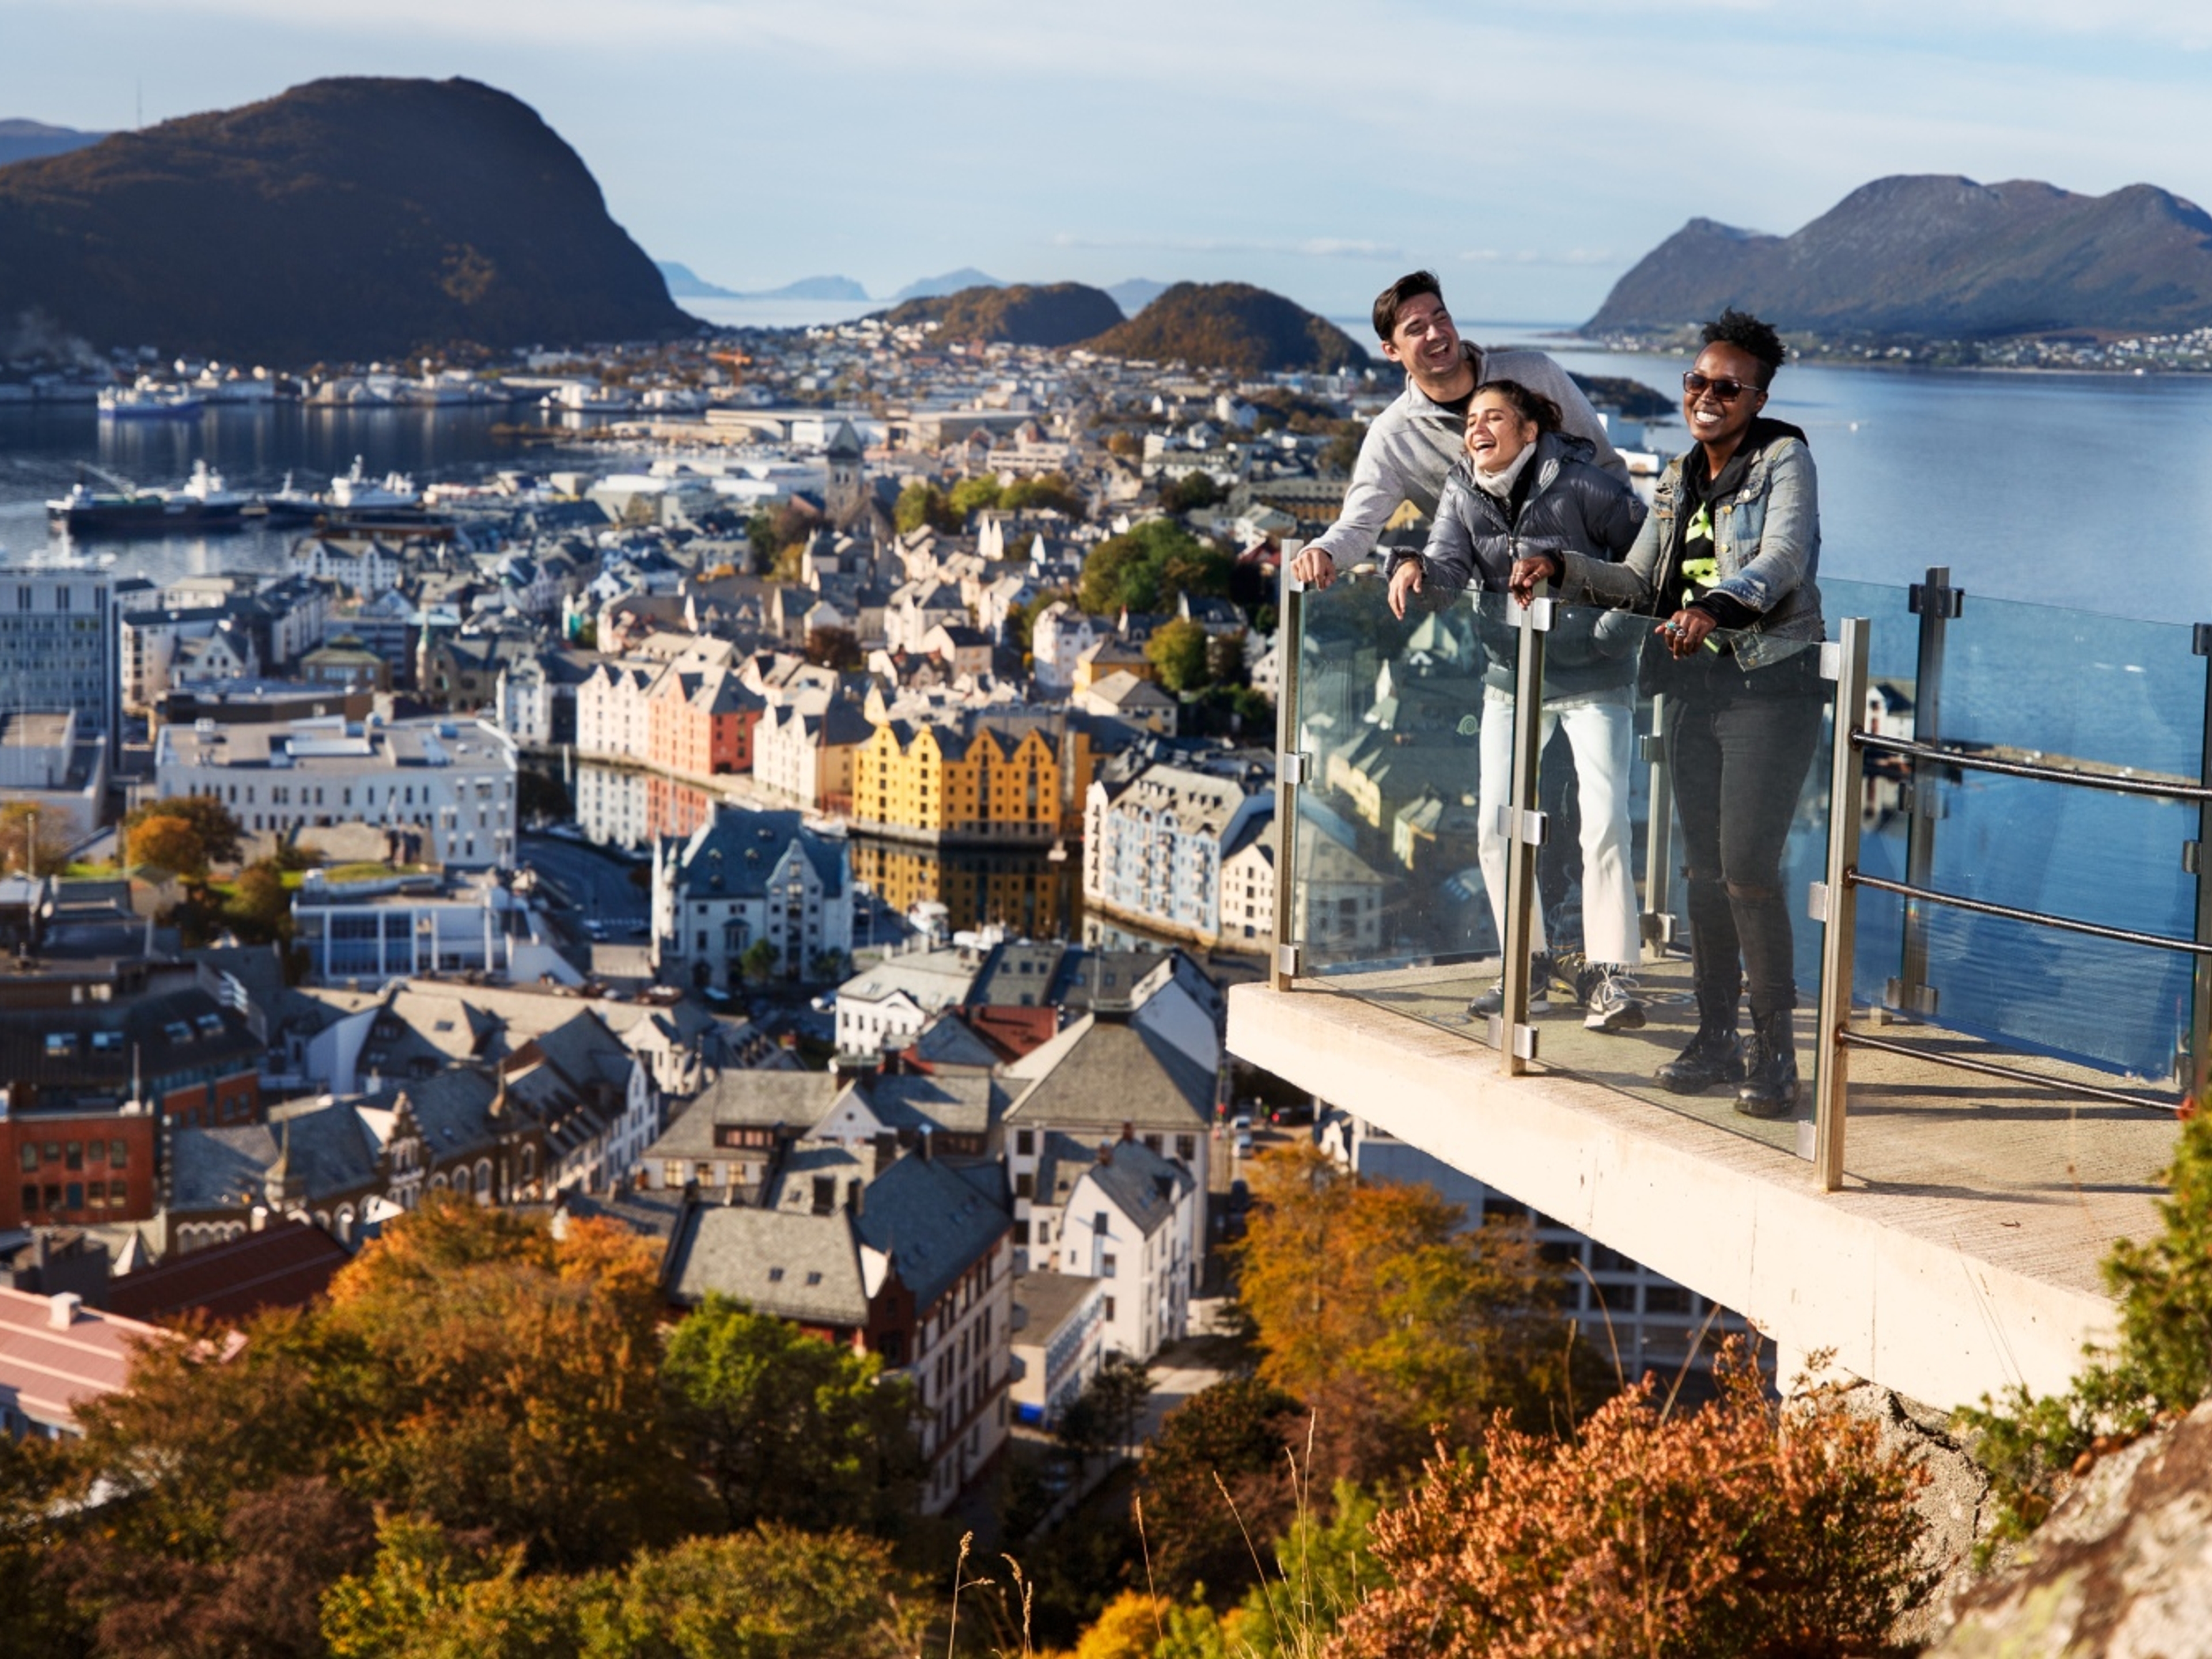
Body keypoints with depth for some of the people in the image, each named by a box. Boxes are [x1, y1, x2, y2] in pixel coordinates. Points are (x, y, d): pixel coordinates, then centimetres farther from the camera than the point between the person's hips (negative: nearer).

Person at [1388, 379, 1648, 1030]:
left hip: (1593, 678, -5)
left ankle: (1610, 976, -4)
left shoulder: (1580, 485, -14)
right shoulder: (1462, 492, 0)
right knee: (1495, 826, 1)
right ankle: (1527, 966, 14)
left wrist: (1614, 630, -16)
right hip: (1513, 677, 5)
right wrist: (1416, 567, -37)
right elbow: (1450, 561, -15)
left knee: (1604, 822, -12)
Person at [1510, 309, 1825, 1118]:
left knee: (1748, 868, -11)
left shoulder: (1784, 462, -6)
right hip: (1693, 686, 7)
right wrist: (1562, 567, 4)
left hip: (1771, 686, -6)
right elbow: (1642, 583, 18)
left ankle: (1775, 1048, -2)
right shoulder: (1678, 480, 14)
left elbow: (1783, 559, -23)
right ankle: (1716, 1034, 17)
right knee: (1703, 869, 8)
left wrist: (1714, 606, -40)